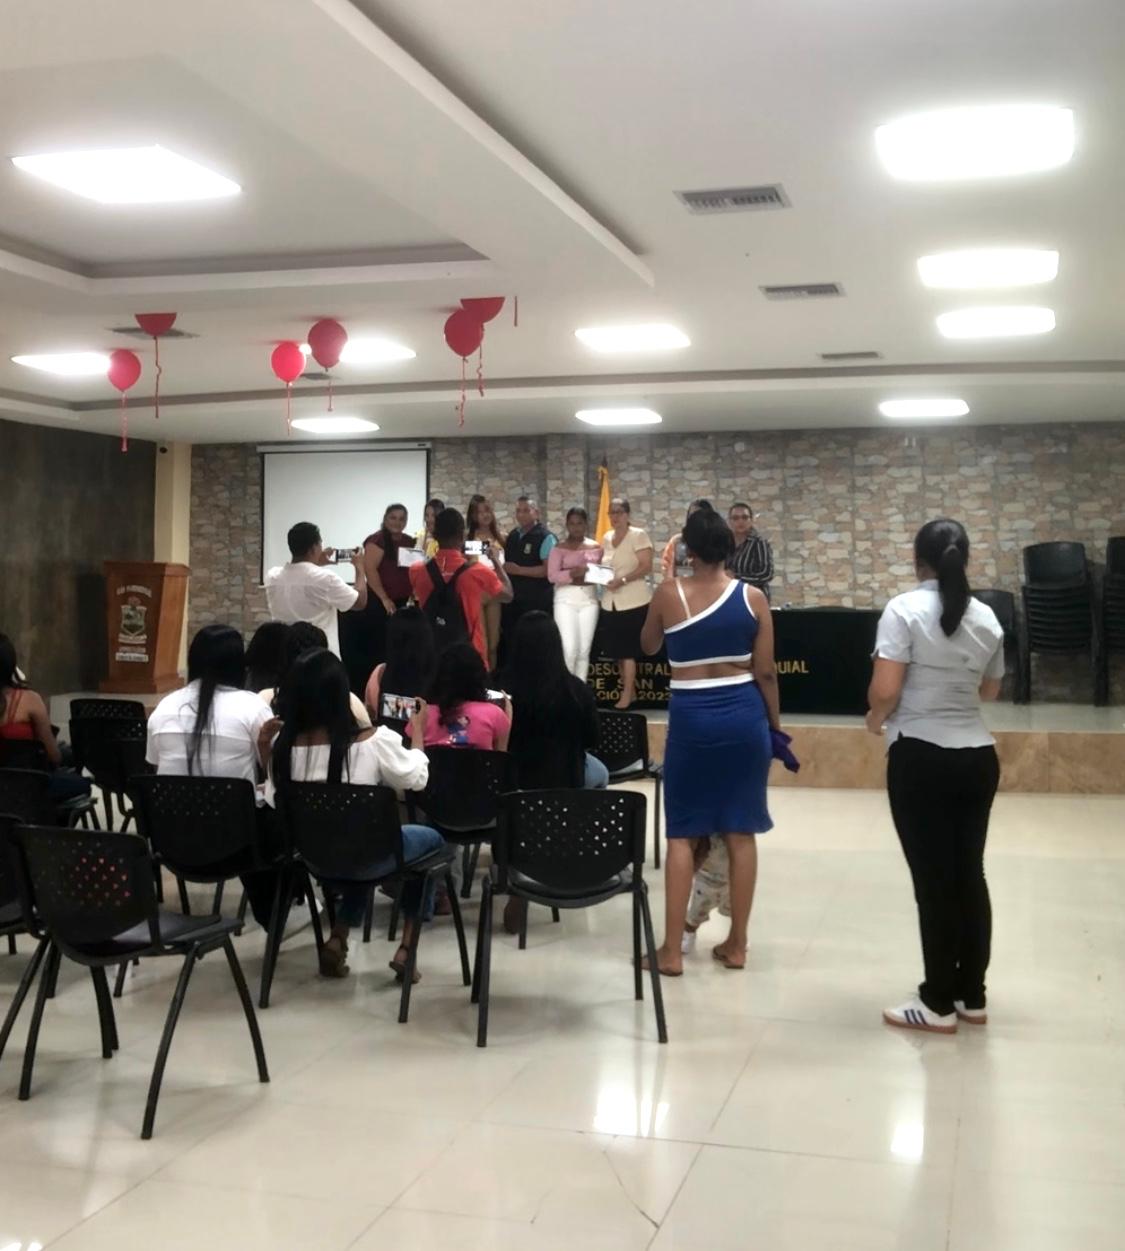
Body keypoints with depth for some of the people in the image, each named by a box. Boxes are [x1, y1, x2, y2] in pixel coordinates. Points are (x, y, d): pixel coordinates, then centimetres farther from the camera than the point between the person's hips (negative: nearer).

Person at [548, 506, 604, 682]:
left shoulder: (596, 547, 12)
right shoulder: (559, 548, 2)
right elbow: (552, 575, -8)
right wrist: (572, 574, -23)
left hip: (589, 599, 3)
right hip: (566, 599, -3)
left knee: (584, 649, 3)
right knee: (569, 648, -13)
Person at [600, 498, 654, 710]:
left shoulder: (638, 535, -8)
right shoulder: (606, 538, 12)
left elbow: (646, 567, -15)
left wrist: (622, 580, -23)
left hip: (632, 602, -7)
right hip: (610, 602, 7)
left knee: (627, 650, -5)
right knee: (616, 650, 9)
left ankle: (626, 696, 2)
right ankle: (631, 691, 21)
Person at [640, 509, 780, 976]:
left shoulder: (669, 594, -5)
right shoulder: (752, 596, -2)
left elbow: (649, 647, 14)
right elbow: (766, 671, -1)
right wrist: (775, 725, 11)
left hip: (691, 717, -1)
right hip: (743, 714, 1)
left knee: (682, 832, 6)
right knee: (740, 831, 10)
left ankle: (672, 950, 6)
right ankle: (736, 945, 17)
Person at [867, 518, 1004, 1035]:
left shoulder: (904, 609, -11)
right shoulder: (986, 618, 7)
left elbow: (885, 689, -17)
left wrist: (876, 718, 3)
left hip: (921, 757, -5)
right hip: (978, 756, 6)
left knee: (934, 880, 2)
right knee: (970, 875, 14)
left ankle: (940, 1003, 11)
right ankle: (972, 996, 23)